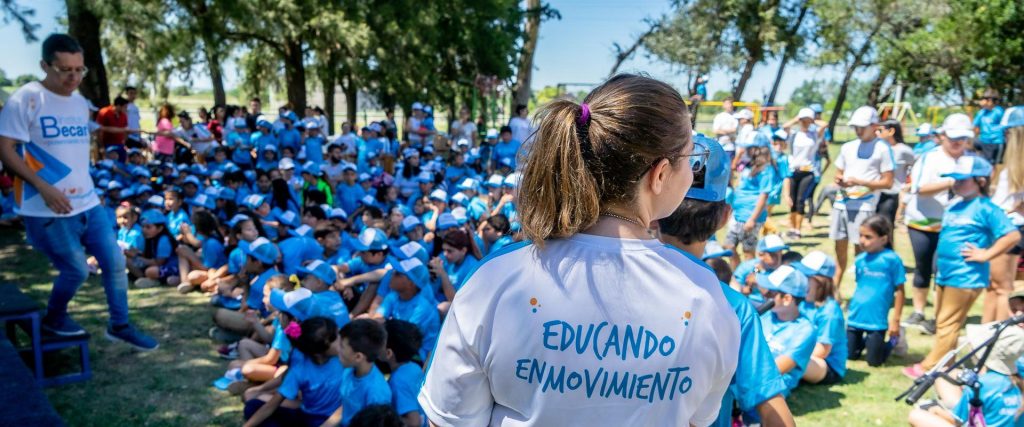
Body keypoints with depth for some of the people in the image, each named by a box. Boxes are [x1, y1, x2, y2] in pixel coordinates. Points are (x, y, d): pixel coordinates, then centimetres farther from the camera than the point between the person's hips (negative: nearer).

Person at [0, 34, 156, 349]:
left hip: (88, 203, 7)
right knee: (76, 270, -1)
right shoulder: (26, 99, -11)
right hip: (48, 210, -6)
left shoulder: (81, 103, 11)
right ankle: (53, 319, 28)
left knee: (115, 261, 5)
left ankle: (120, 325, 20)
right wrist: (43, 187, -21)